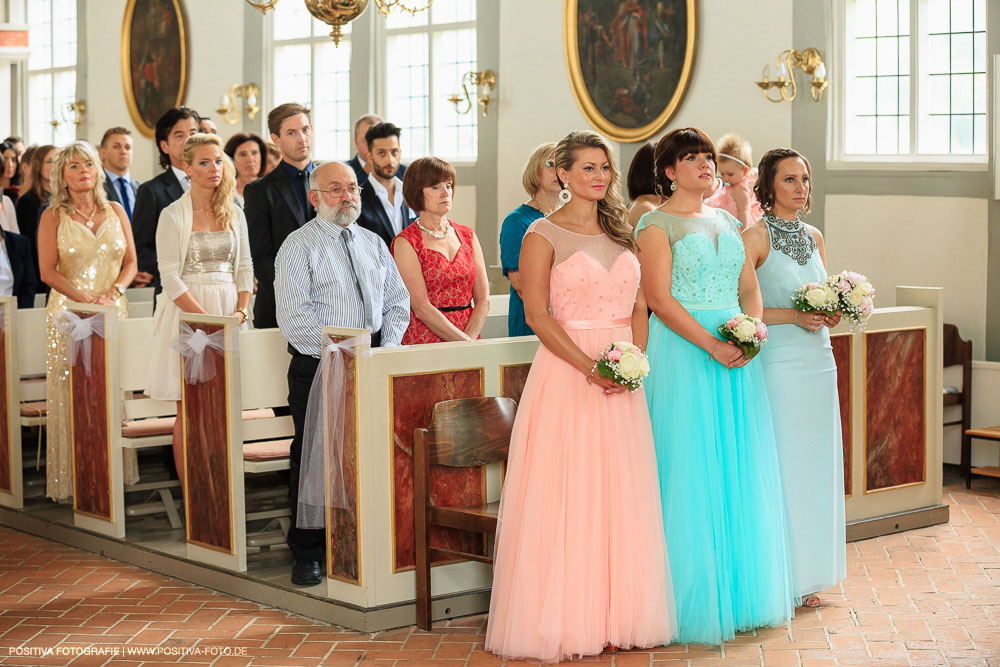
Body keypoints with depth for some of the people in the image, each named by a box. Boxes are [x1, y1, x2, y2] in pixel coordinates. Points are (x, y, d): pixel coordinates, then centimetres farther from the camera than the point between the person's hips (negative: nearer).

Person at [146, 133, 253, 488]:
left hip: (228, 314, 4)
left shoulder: (234, 214, 10)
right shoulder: (173, 215, -3)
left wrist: (242, 311, -5)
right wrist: (206, 319, -15)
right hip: (187, 312, -4)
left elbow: (244, 268, 12)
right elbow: (170, 276, -8)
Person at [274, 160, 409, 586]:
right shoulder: (299, 246, -5)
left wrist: (387, 348, -3)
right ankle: (307, 554, 8)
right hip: (318, 366, -5)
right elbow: (294, 316, -13)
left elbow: (397, 301, 14)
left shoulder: (374, 243, 14)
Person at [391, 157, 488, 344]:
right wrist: (465, 342, -10)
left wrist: (469, 339, -7)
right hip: (423, 344, -4)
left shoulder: (468, 236, 14)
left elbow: (483, 300, 9)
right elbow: (421, 308, -8)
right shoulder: (405, 242, -1)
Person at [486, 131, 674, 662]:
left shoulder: (622, 233, 14)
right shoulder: (543, 235, -2)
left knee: (621, 496, 5)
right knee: (565, 496, -4)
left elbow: (639, 307, 13)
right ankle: (561, 623, 2)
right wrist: (590, 367, -18)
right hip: (565, 374, -5)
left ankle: (617, 616, 13)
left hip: (623, 378, 5)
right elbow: (537, 314, -9)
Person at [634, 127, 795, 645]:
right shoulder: (657, 224, -4)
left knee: (739, 470, 7)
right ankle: (696, 602, 4)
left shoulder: (726, 222, 16)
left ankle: (739, 593, 17)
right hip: (683, 352, -6)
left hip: (737, 352, 6)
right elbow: (659, 298, -13)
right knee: (692, 471, -4)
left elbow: (750, 289, 14)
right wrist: (711, 344, -21)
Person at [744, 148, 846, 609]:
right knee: (780, 466, -4)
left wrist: (832, 315, -2)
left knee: (815, 464, 8)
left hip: (819, 362, 7)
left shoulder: (814, 237, 14)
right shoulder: (755, 238, -7)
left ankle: (805, 577, 17)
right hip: (777, 365, -7)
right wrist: (793, 316, -18)